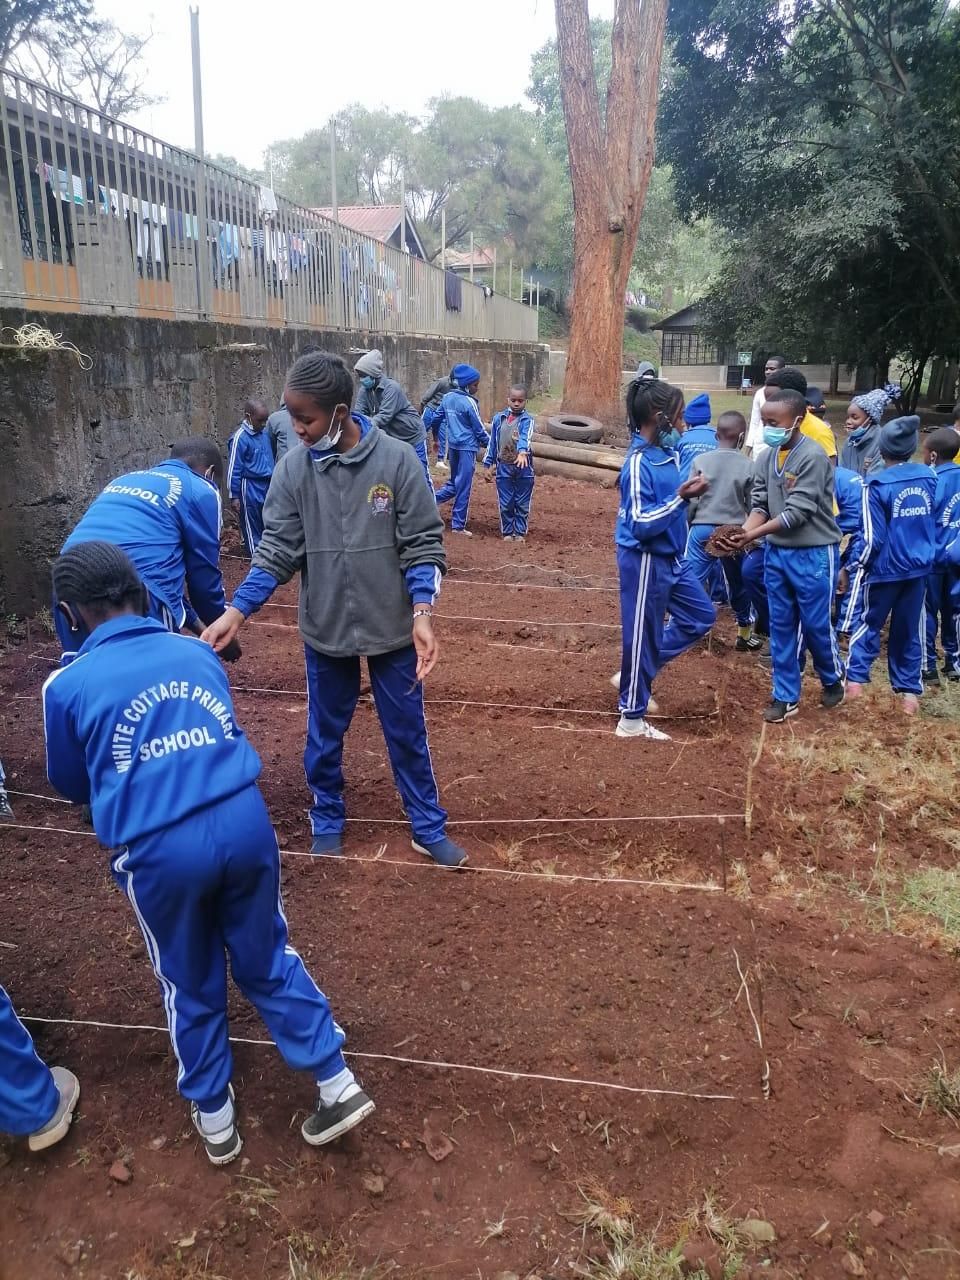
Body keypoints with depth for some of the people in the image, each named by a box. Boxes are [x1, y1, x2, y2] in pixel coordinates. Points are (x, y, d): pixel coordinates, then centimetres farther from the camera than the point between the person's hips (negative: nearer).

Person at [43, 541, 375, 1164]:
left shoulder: (67, 685, 1)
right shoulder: (199, 653, 9)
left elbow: (71, 786, 17)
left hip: (158, 851, -2)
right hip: (245, 821, 2)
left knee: (191, 984, 21)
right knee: (268, 959, 22)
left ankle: (214, 1117, 40)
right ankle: (337, 1083, 29)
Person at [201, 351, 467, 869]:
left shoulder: (396, 459, -13)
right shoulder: (293, 469, -7)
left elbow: (422, 544, -10)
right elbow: (277, 551, -5)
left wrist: (422, 615, -20)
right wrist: (236, 612, -14)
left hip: (391, 629, -2)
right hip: (324, 630, 2)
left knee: (407, 733, 12)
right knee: (325, 735, 17)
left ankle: (429, 829, 29)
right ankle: (327, 823, 39)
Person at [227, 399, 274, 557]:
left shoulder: (265, 433, 6)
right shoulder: (240, 438, -14)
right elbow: (234, 470, -12)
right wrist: (234, 497, -11)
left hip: (267, 487, 7)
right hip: (250, 490, -7)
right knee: (252, 530, 4)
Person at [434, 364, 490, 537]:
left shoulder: (447, 398, 6)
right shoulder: (469, 402, -13)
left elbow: (439, 419, 14)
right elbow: (479, 428, -8)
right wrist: (489, 444, 5)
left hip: (452, 445, 7)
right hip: (467, 447, -7)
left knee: (454, 483, 21)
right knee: (463, 486, 1)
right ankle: (458, 525, 6)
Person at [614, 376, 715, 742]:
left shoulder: (665, 452, 5)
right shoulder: (639, 462, -21)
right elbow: (641, 524, -25)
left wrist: (687, 493, 0)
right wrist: (682, 497, -26)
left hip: (670, 558, 9)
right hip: (645, 561, -9)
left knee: (701, 615, 20)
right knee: (643, 636, 2)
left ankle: (637, 672, 26)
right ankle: (632, 718, 18)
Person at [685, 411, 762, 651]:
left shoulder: (700, 461, -4)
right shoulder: (748, 466, -4)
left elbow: (691, 500, -4)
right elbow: (753, 507, 0)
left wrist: (689, 524, 10)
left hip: (702, 530, 0)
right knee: (739, 584, 16)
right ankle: (744, 635, 27)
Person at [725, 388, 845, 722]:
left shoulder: (813, 456, -18)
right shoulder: (766, 457, 1)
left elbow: (798, 512, -22)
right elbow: (759, 505, 0)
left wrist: (752, 535, -26)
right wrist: (741, 533, -20)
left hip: (812, 554, -6)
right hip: (776, 552, 6)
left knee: (815, 624, 7)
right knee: (781, 626, 10)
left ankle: (833, 680, 33)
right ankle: (786, 696, 22)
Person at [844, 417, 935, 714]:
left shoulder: (877, 484, -14)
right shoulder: (929, 477, -2)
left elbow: (874, 537, -14)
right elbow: (935, 523, 9)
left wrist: (857, 564, 0)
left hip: (885, 568, -4)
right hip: (919, 566, 4)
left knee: (869, 623, 13)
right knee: (910, 629, 12)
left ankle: (855, 680, 9)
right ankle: (909, 690, 14)